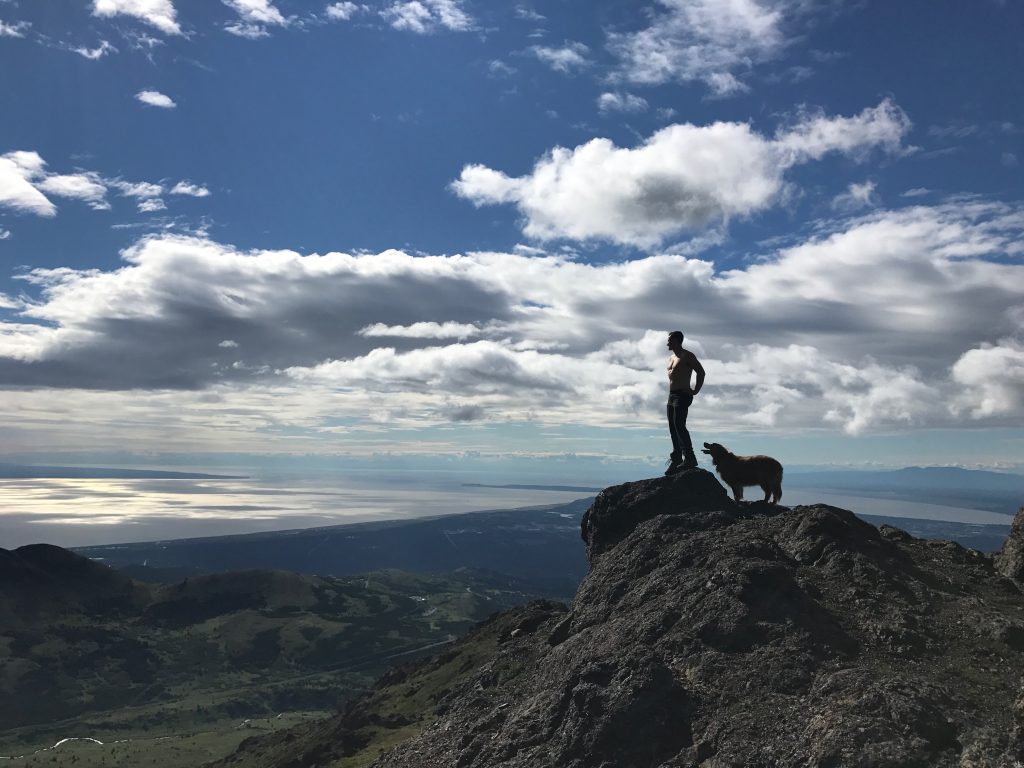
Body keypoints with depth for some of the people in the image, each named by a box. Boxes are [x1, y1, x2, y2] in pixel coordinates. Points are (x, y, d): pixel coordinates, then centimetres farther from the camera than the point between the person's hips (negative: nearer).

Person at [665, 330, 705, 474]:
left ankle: (690, 458, -17)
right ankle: (676, 459, 9)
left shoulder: (687, 356, -7)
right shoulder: (671, 358, 20)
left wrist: (695, 390, -14)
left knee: (679, 425, -18)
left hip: (682, 396, -9)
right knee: (673, 428, 6)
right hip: (671, 396, 9)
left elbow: (701, 372, -12)